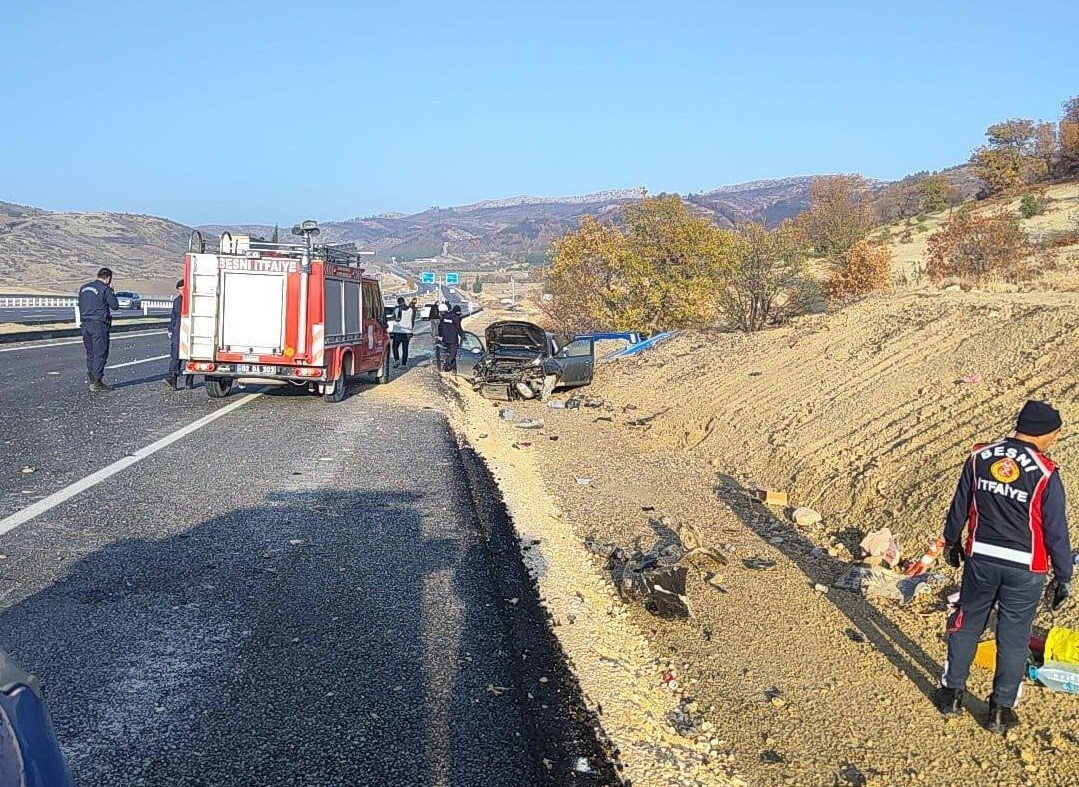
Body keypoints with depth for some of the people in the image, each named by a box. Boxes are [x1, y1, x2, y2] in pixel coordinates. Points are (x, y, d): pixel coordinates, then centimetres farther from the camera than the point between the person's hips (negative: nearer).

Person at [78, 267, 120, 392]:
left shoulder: (83, 288, 12)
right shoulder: (105, 289, -10)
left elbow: (81, 306, 16)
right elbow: (115, 306, -5)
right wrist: (112, 292, 5)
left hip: (85, 324, 7)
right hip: (99, 325, -7)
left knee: (90, 354, 13)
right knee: (100, 354, -2)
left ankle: (92, 381, 17)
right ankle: (97, 383, -3)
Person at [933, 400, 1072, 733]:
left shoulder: (979, 458, -6)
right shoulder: (1045, 474, -16)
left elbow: (959, 506, 5)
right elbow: (1056, 531, -9)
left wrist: (951, 542, 20)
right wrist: (1063, 576, 2)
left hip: (980, 559, 3)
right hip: (1025, 569, -3)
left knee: (966, 624, 18)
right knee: (1013, 637, 11)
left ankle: (952, 693, 28)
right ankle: (1001, 710, 21)